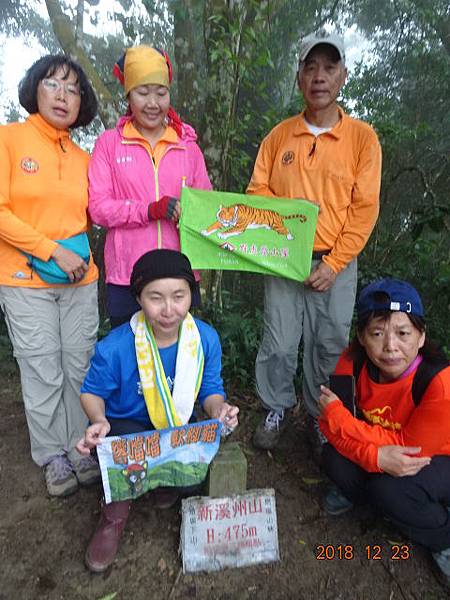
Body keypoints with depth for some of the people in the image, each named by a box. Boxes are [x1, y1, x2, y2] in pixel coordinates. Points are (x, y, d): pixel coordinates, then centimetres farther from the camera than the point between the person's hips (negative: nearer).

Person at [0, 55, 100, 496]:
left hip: (80, 281, 4)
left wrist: (79, 251, 1)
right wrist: (54, 251, -15)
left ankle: (79, 448, 26)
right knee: (43, 376, 3)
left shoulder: (83, 158, 10)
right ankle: (52, 456, 23)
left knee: (80, 369, 9)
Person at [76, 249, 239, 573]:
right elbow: (92, 392, -7)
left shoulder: (206, 338, -18)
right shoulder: (115, 347, -25)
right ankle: (116, 511, 1)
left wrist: (219, 409, -28)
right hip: (127, 428, -1)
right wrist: (99, 421, -28)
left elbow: (211, 390, -5)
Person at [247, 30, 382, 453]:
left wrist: (333, 264, -10)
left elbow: (364, 208, -3)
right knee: (279, 342, 3)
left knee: (329, 346, 7)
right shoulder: (279, 135, 8)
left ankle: (320, 418, 28)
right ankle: (276, 410, 26)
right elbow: (257, 191, 8)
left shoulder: (362, 137, 2)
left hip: (336, 264, 0)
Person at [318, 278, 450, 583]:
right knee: (335, 458, -22)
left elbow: (409, 446, -26)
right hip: (382, 455, 4)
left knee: (390, 489, -31)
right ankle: (359, 489, 14)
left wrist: (337, 413, -30)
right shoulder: (352, 362, -23)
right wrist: (376, 457, -37)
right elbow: (332, 427, -17)